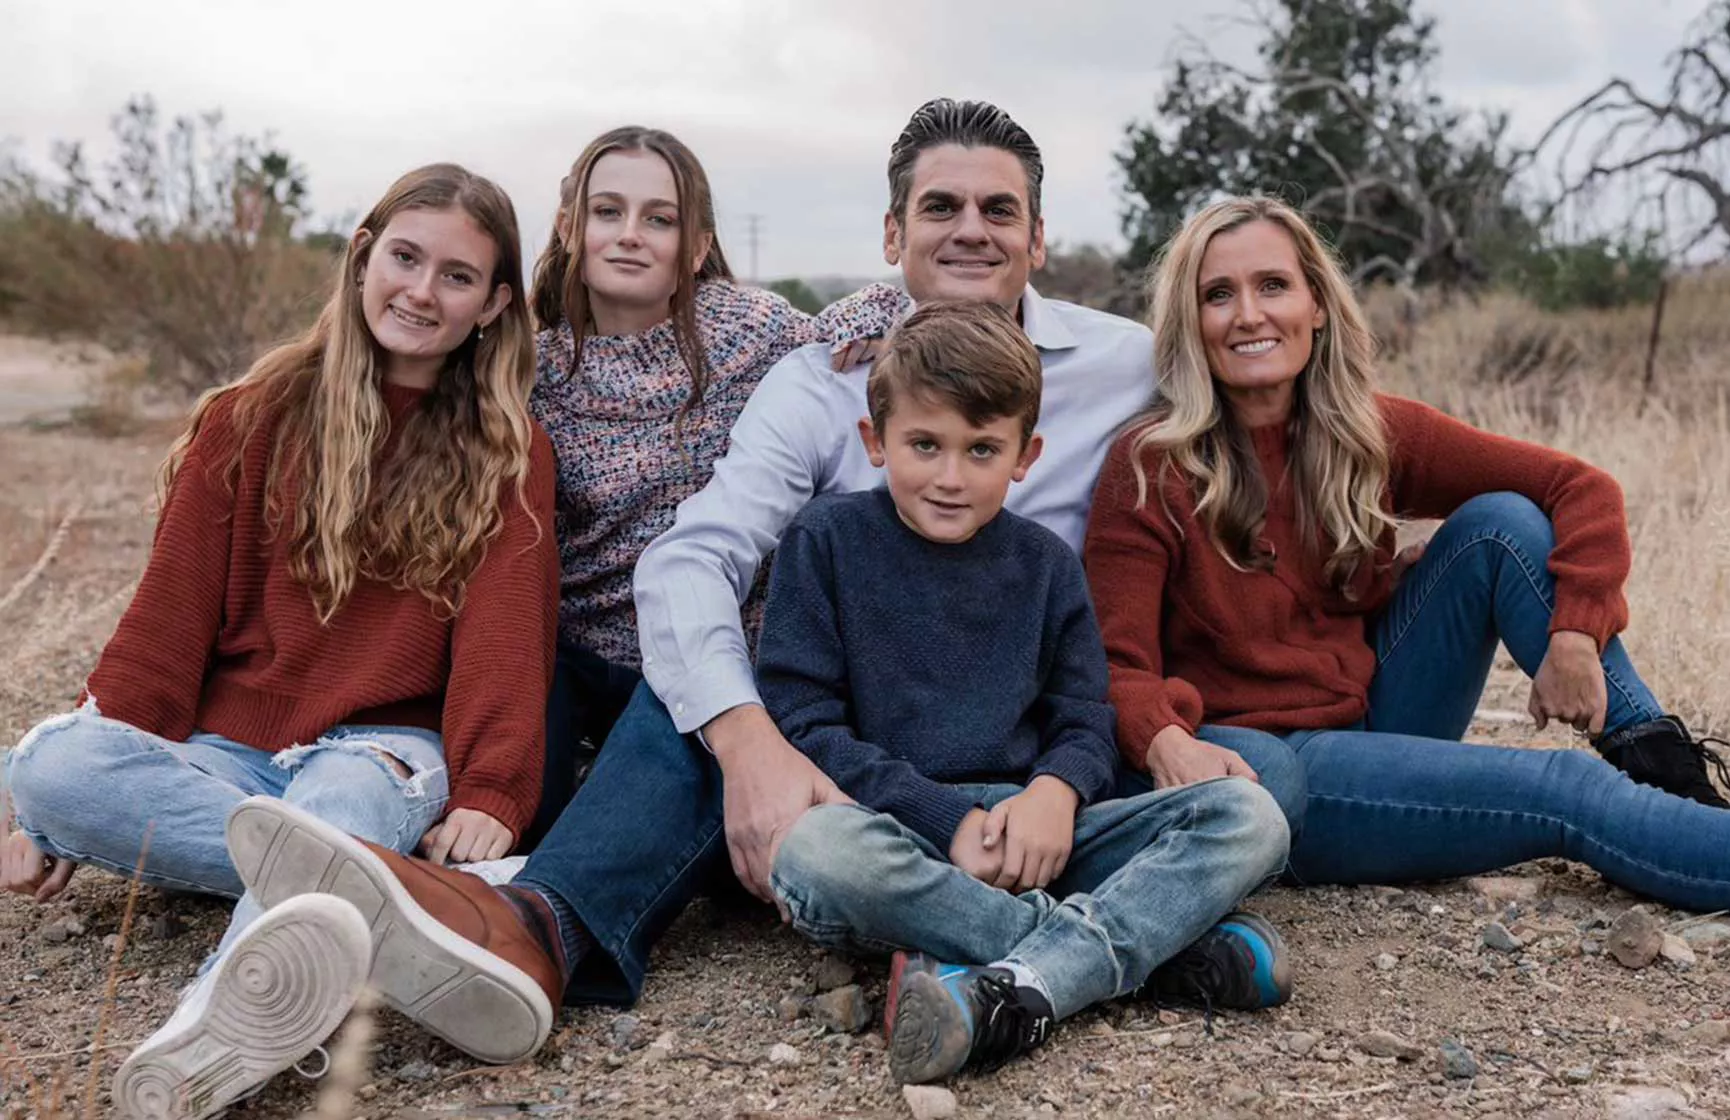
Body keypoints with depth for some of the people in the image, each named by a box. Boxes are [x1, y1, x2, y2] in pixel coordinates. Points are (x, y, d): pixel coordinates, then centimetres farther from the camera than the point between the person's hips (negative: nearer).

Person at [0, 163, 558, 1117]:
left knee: (344, 800, -38)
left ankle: (214, 1036, -68)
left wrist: (487, 795, -23)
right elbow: (171, 610, 8)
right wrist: (99, 776, 0)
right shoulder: (258, 414, 10)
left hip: (383, 749, -2)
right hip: (225, 749, 3)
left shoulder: (508, 453, 7)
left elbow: (504, 633, -6)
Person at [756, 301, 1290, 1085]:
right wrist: (951, 821, -16)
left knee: (1248, 817, -15)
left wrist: (1055, 791, -15)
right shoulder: (827, 540, 2)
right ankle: (1160, 939, -27)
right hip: (896, 830, -3)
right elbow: (802, 723, -5)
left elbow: (1085, 722, 11)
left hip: (1028, 834, 4)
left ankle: (1014, 991, -36)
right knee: (813, 848, -39)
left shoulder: (1047, 565, 13)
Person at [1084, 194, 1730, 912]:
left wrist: (1575, 635, -16)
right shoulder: (1150, 468, -12)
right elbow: (1119, 664, -17)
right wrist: (1166, 745, -39)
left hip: (1373, 720, 5)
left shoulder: (1372, 434, 0)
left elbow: (1581, 488, 0)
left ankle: (1670, 772, -10)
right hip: (1262, 753, -5)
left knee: (1500, 522, -11)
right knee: (1566, 793, -22)